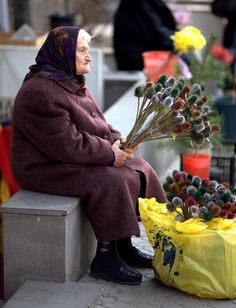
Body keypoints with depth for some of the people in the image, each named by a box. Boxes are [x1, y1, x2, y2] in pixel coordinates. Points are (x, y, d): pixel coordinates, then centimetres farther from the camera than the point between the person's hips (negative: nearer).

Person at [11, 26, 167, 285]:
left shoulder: (73, 84, 11)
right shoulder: (39, 93, -22)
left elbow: (96, 125, 18)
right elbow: (66, 144, -27)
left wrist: (117, 140, -3)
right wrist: (109, 154, -20)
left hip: (76, 158, 10)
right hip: (46, 168, -10)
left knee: (140, 170, 0)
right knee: (113, 182, -27)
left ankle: (124, 246, 7)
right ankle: (105, 259, -15)